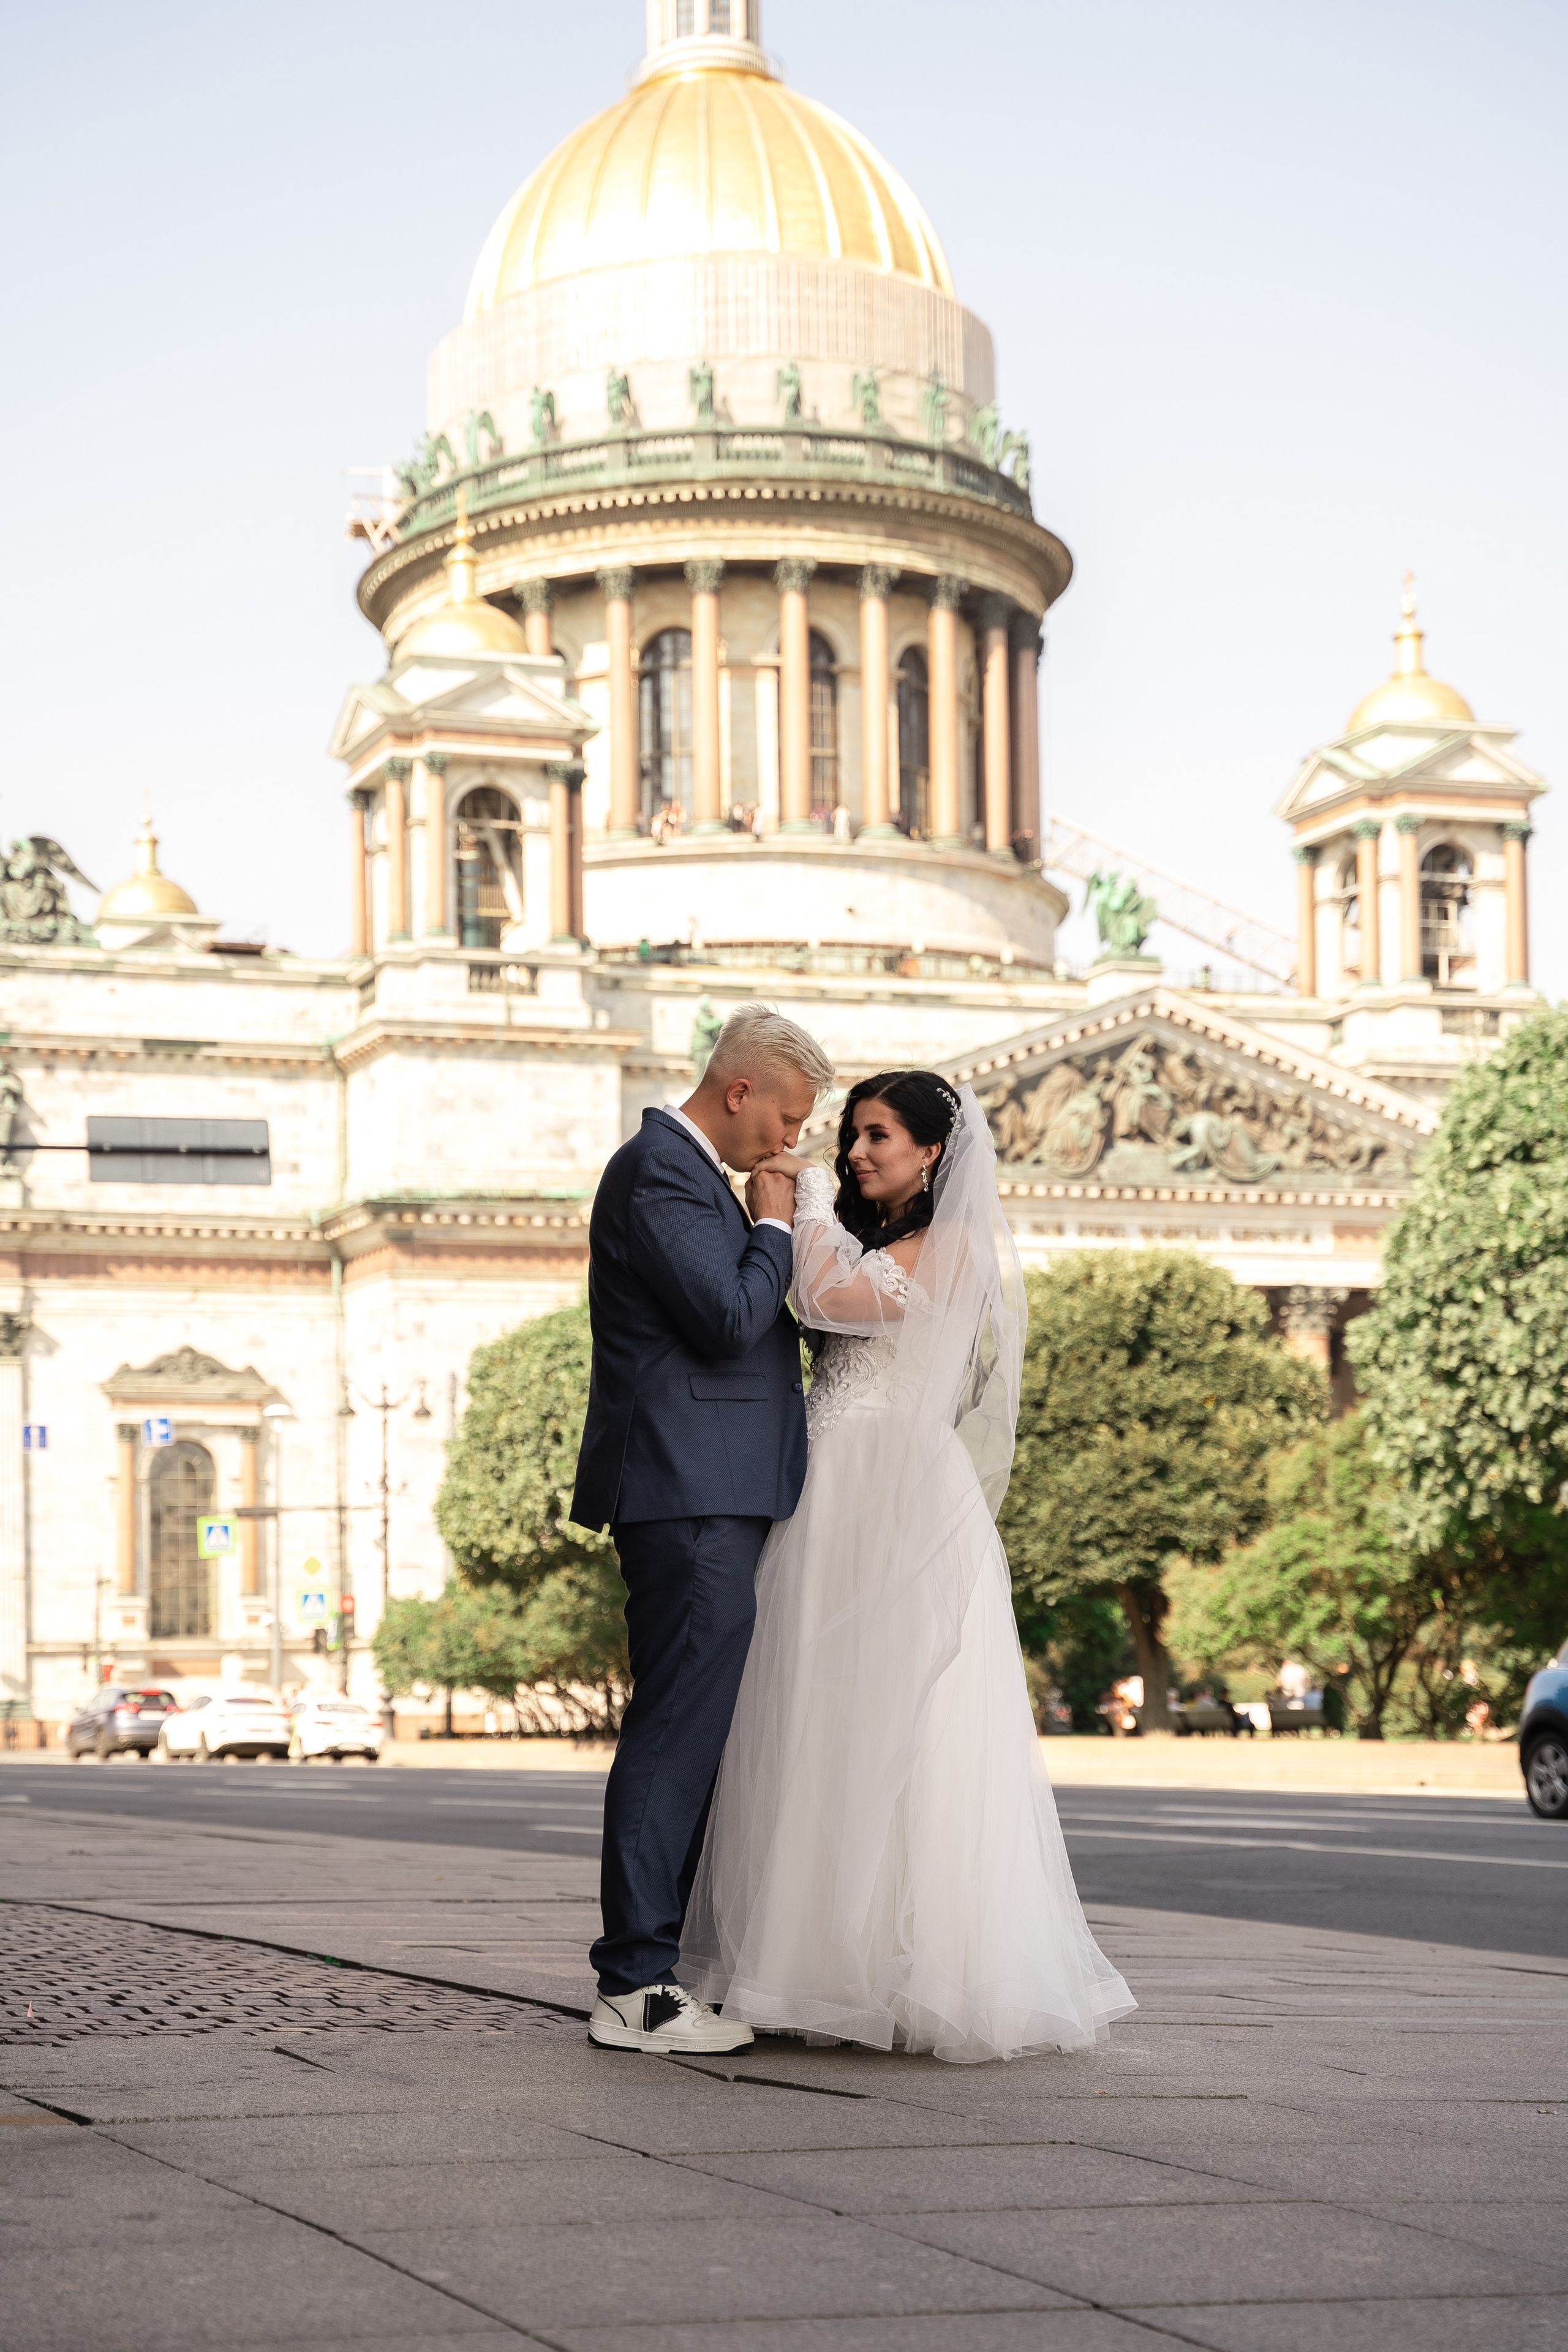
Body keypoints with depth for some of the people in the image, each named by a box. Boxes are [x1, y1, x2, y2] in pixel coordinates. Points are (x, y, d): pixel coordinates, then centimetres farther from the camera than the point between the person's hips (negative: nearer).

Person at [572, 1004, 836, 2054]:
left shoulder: (690, 1171, 21)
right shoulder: (661, 1171, -12)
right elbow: (729, 1318, -20)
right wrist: (775, 1227, -6)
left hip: (709, 1497, 11)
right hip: (691, 1495, -11)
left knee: (689, 1731, 12)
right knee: (678, 1730, -10)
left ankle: (651, 1965, 17)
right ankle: (636, 1987, -9)